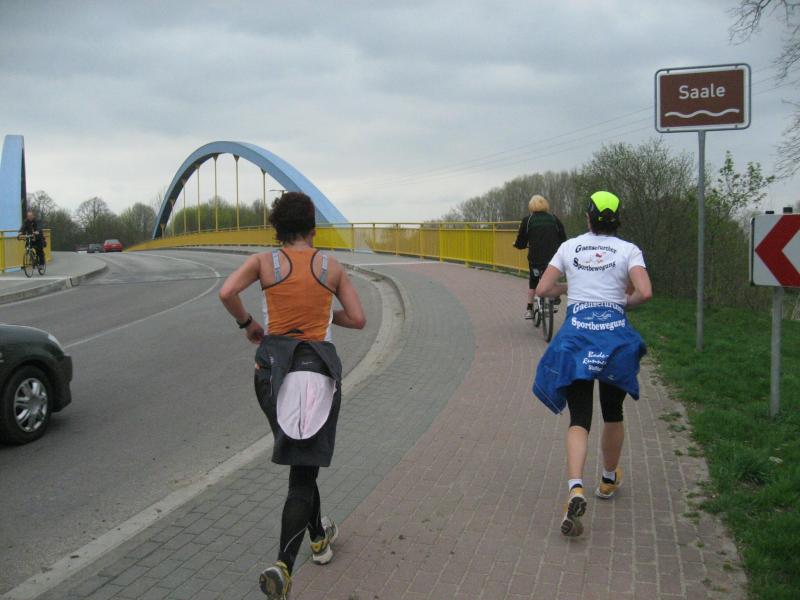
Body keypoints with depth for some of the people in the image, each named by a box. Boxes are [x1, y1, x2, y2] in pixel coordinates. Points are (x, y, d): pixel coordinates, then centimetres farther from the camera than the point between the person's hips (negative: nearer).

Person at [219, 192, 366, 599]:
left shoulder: (264, 262, 0)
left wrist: (247, 324, 2)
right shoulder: (331, 267, 1)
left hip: (273, 368, 2)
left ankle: (319, 537, 40)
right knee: (303, 471, 0)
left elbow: (226, 292, -16)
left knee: (300, 460, 24)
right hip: (318, 369, -2)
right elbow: (358, 319, 3)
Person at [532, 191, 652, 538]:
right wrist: (625, 303, 9)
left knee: (579, 420, -1)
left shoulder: (570, 246, 9)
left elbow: (542, 290, 6)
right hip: (615, 334, 0)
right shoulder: (628, 250, 4)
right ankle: (609, 480, 38)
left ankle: (575, 490, -24)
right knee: (612, 414, 20)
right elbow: (645, 293, -11)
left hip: (575, 334, 0)